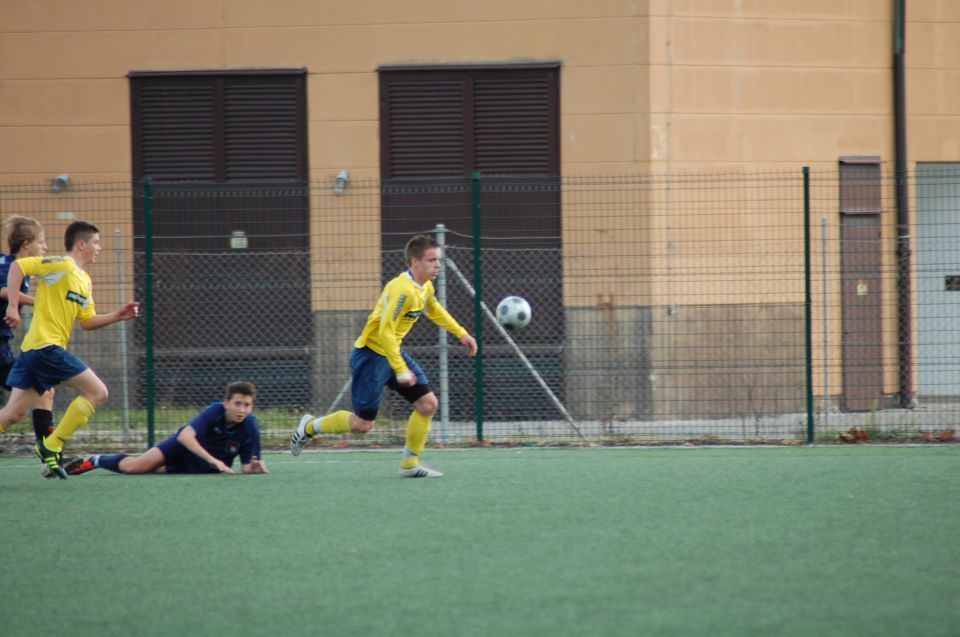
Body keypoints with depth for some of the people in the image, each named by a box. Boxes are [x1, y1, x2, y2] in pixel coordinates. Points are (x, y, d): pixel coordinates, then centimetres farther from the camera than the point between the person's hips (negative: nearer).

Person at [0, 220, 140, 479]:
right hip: (47, 347, -9)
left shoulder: (85, 280, 19)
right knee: (98, 392, -6)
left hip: (33, 350, 9)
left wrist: (117, 316, 9)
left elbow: (87, 321, 22)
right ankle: (52, 446, -5)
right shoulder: (62, 265, -8)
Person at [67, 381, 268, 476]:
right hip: (184, 445, -2)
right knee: (137, 466, -13)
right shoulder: (215, 411, -30)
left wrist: (254, 467, -43)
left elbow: (246, 467, -18)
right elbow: (185, 435, -40)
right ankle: (94, 461, 17)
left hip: (204, 467, 2)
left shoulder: (250, 426, -24)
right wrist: (214, 461, -48)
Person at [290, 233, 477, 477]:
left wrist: (461, 333, 22)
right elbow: (385, 332, -29)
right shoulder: (402, 290, -27)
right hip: (371, 354, -9)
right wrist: (400, 370, -29)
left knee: (428, 404, -1)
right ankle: (310, 426, 22)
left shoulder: (425, 287, 2)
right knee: (362, 425, -3)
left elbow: (435, 311, 26)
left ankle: (410, 464, 11)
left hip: (394, 351, 9)